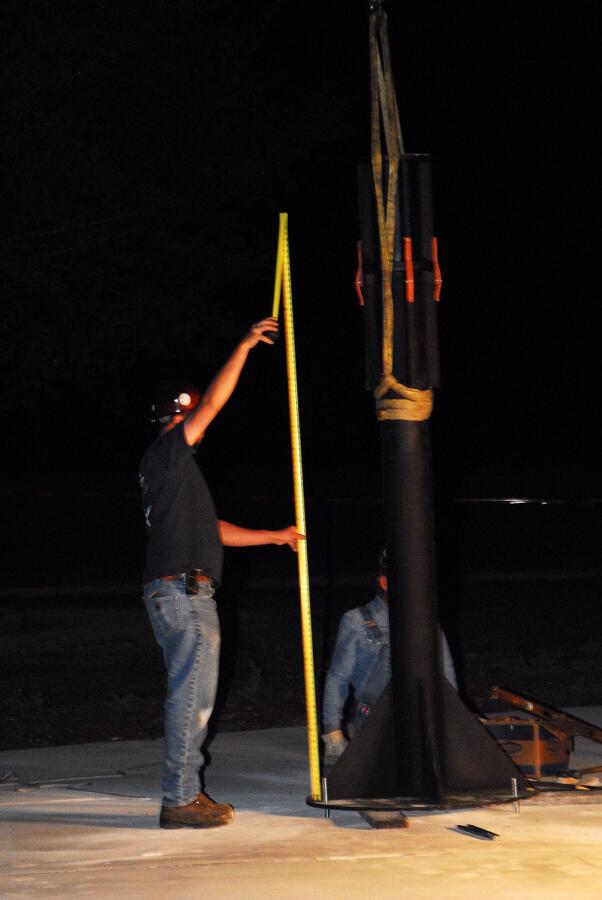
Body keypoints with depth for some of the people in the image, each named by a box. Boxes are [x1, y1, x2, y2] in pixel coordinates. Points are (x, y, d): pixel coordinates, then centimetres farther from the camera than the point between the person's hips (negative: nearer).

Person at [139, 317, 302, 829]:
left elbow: (213, 530, 27)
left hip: (184, 594, 11)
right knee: (192, 695, -10)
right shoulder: (167, 452, -6)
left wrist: (273, 536, 28)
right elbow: (214, 402, -13)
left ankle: (186, 792, 17)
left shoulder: (177, 466, 23)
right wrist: (245, 346, -6)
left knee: (192, 696, 13)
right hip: (182, 590, -11)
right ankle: (180, 801, -9)